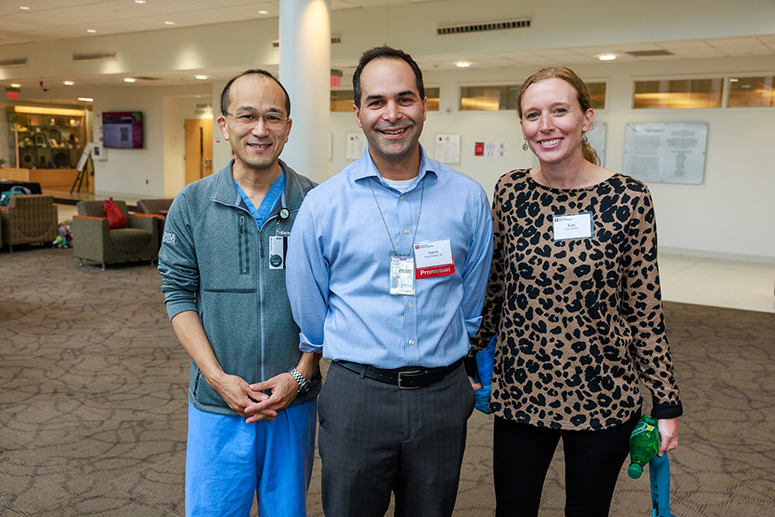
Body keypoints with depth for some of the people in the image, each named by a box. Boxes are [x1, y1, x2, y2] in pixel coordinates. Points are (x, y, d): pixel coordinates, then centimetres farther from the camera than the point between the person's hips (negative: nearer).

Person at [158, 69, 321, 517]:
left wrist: (300, 374, -9)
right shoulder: (192, 205, -1)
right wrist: (218, 377, -9)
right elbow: (179, 294, 0)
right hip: (216, 403, 0)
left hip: (295, 401, 0)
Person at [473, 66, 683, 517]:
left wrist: (667, 404, -1)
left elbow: (645, 308, -4)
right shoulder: (511, 192, -2)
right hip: (519, 391, 2)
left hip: (603, 398, -1)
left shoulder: (627, 198, -10)